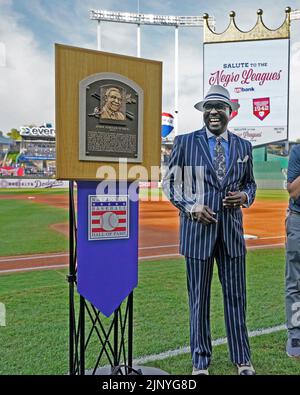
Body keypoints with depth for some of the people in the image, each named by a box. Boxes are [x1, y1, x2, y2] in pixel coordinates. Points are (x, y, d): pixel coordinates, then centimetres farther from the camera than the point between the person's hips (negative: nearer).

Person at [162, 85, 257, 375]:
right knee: (198, 298, 8)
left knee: (236, 296, 11)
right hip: (197, 228, -2)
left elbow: (250, 183, 19)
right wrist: (190, 207, -10)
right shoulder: (185, 142, 0)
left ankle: (242, 359, 30)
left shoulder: (243, 147, 9)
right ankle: (200, 361, 26)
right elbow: (169, 182, 4)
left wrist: (244, 196, -4)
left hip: (231, 230, 3)